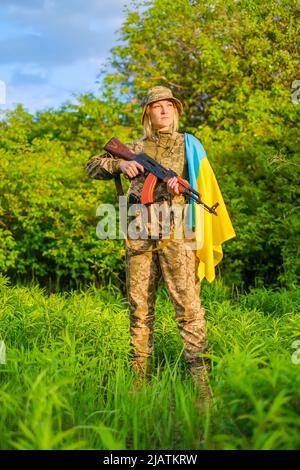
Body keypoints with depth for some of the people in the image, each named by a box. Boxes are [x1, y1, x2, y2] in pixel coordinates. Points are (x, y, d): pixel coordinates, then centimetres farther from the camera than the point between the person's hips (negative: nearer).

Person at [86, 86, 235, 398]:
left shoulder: (189, 145, 14)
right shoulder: (135, 149, 18)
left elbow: (204, 184, 9)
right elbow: (92, 167, 21)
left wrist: (178, 184, -11)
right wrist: (119, 164, 1)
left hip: (175, 233, -3)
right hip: (138, 235, 3)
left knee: (188, 306, -12)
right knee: (139, 308, 4)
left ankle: (201, 381, -13)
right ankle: (139, 377, 11)